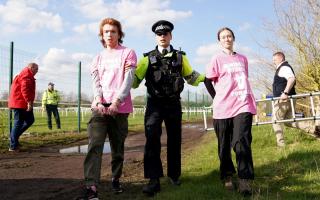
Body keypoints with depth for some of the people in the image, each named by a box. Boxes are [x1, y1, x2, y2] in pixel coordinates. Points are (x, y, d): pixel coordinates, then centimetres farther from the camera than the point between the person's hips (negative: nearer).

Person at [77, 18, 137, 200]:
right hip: (100, 106, 2)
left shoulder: (128, 53, 5)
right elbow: (96, 82, 6)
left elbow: (128, 80, -7)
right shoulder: (98, 58, 18)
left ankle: (116, 180, 25)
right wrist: (99, 101, -14)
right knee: (94, 145, -13)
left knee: (118, 147, 6)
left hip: (120, 108, -2)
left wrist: (115, 102, -20)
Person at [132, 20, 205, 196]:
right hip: (154, 104, -2)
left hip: (173, 104, 2)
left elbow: (191, 77, 16)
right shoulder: (148, 58, 4)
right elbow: (134, 81, 1)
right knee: (152, 139, -15)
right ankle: (154, 180, -12)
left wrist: (206, 77, 0)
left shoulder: (180, 57, 9)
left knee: (174, 140, 11)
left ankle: (174, 174, 29)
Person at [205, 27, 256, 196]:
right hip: (223, 108, -1)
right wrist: (218, 99, 4)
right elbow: (208, 80, 6)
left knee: (242, 142, -13)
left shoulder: (242, 59, 15)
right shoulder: (217, 59, 3)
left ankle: (244, 180, -7)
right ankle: (227, 176, 24)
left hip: (243, 105, 2)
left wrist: (246, 98, 14)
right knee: (225, 145, 7)